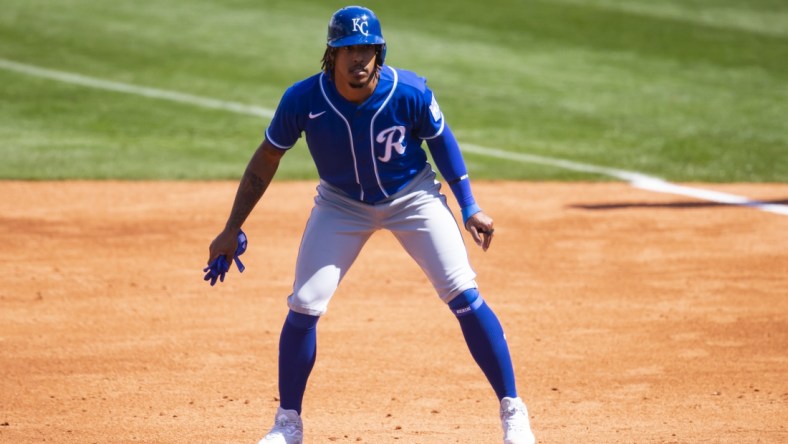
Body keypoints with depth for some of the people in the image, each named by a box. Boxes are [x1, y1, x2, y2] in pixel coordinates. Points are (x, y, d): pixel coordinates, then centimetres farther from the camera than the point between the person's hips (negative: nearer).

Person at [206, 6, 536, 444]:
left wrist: (469, 208, -7)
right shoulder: (303, 100, -25)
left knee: (464, 296, -11)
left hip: (413, 196, -1)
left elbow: (441, 140, -6)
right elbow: (267, 158, -10)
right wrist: (232, 229, -8)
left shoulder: (410, 92, -26)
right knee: (304, 307, -7)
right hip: (341, 205, 1)